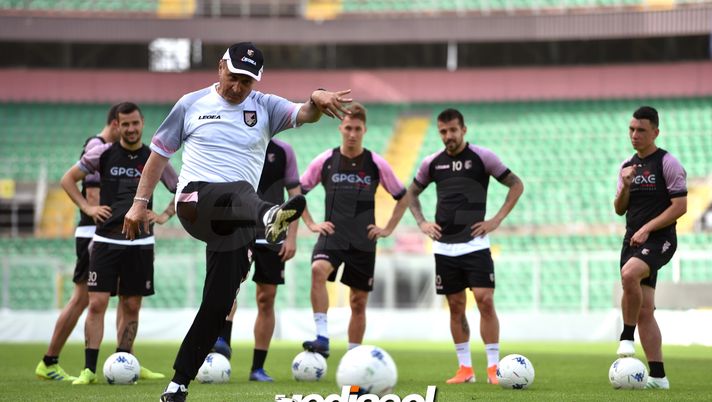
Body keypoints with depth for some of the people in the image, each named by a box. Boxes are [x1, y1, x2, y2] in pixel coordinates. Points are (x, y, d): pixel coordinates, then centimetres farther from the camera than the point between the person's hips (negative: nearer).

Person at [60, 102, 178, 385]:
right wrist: (87, 207, 0)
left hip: (140, 242, 1)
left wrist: (165, 215, 2)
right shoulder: (104, 153, 2)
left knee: (131, 307, 4)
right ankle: (89, 369, -5)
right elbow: (68, 179, 10)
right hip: (105, 241, -1)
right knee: (97, 303, -8)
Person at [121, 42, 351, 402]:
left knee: (218, 304, -2)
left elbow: (304, 114, -9)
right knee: (239, 192, -37)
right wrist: (139, 203, 11)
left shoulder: (265, 108, 10)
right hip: (195, 199, -2)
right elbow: (160, 152, 16)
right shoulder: (191, 105, 10)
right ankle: (268, 216, -73)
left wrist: (317, 100, -33)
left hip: (232, 222, 3)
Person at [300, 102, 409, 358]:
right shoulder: (325, 161, 0)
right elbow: (298, 191, 12)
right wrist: (311, 224, 3)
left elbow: (402, 198, 12)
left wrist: (388, 229, 4)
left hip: (363, 241, 1)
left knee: (358, 302, 5)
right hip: (332, 237, -1)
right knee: (318, 270, -31)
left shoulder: (376, 164, 0)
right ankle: (322, 339, -34)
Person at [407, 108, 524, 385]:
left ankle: (493, 367, -8)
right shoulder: (432, 163, 7)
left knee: (485, 301, -12)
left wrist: (497, 220, -4)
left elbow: (516, 185, 3)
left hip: (475, 244, -3)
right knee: (456, 307, 6)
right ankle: (465, 368, 12)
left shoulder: (482, 157, -3)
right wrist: (421, 223, 8)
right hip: (444, 246, 3)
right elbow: (412, 193, 23)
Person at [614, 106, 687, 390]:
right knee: (644, 310, 3)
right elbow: (619, 210, 16)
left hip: (659, 239, -7)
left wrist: (647, 229, -16)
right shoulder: (627, 166, 14)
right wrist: (625, 186, -4)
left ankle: (627, 336, -19)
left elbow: (680, 206, -11)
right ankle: (658, 375, 5)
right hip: (633, 240, 7)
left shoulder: (667, 164, -5)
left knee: (629, 274, -35)